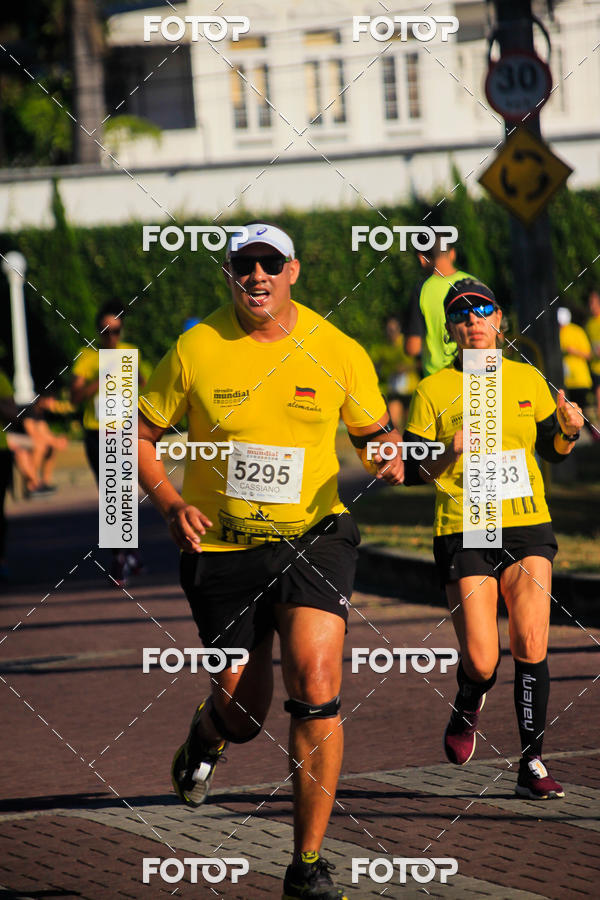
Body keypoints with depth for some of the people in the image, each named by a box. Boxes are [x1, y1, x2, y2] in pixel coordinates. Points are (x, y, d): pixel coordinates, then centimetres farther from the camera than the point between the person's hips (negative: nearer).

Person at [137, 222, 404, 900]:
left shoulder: (338, 353, -2)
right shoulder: (195, 349, -5)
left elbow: (374, 432, 12)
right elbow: (141, 434, 5)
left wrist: (388, 458, -12)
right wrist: (171, 504, -11)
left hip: (312, 534, 0)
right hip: (221, 542, 0)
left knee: (315, 682, -18)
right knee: (243, 707, 5)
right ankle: (204, 736, 48)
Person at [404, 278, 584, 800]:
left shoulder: (528, 380, 8)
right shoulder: (433, 391, 0)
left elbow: (553, 451, 18)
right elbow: (413, 473, -1)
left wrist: (570, 432, -5)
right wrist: (449, 454, -21)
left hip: (527, 527, 2)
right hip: (464, 532, -2)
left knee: (531, 646, -11)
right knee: (481, 663, -8)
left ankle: (532, 766, -2)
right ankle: (468, 708, 28)